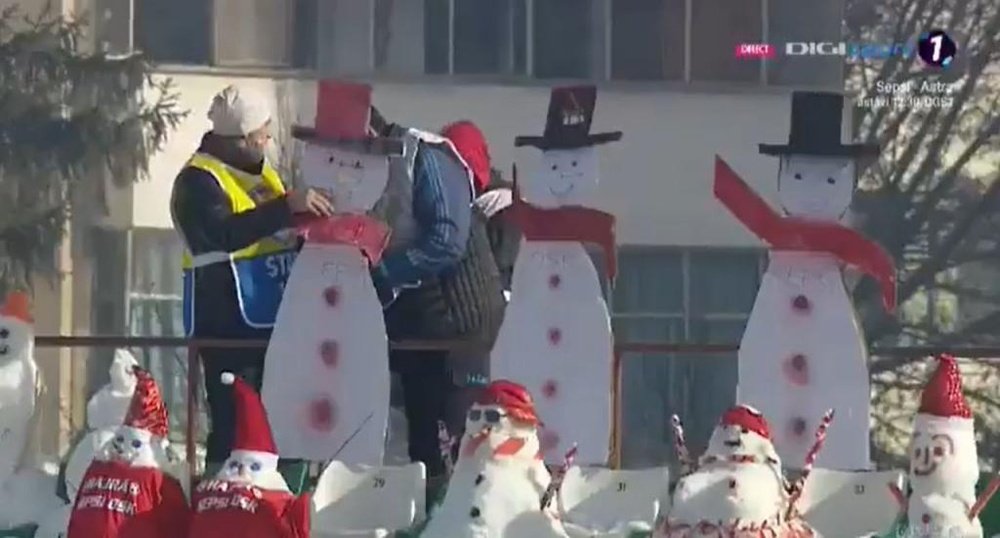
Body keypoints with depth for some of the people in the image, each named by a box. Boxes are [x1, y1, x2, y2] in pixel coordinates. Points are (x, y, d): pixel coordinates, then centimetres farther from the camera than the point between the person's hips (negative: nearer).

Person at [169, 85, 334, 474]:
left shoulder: (260, 172, 17)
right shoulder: (199, 180, -11)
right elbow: (226, 233, -29)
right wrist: (287, 206, -34)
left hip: (271, 317, 9)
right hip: (228, 320, -9)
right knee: (235, 422, -13)